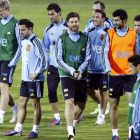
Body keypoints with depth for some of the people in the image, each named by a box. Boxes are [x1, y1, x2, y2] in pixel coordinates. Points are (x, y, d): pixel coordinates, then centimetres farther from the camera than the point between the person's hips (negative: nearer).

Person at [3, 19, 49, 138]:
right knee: (22, 103, 10)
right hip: (25, 79, 8)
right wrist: (10, 65, 20)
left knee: (35, 103, -1)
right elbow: (19, 54, 26)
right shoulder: (23, 41, 12)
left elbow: (45, 58, -17)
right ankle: (18, 130, 15)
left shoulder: (35, 41, -14)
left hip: (35, 79, -8)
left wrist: (37, 73, -17)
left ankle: (35, 131, 5)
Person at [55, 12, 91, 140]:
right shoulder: (62, 39, -1)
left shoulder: (85, 38, 5)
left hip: (81, 76, 3)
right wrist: (72, 71, -17)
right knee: (69, 103, -16)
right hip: (66, 76, -3)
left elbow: (88, 58, 1)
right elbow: (59, 60, -4)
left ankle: (73, 124, 40)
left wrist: (80, 70, -16)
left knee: (81, 105, 10)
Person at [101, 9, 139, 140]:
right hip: (114, 74, 0)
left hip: (129, 74, 0)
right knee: (114, 105, 6)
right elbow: (104, 53, -8)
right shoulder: (109, 34, 0)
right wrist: (107, 68, -24)